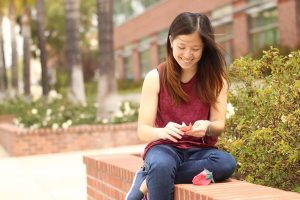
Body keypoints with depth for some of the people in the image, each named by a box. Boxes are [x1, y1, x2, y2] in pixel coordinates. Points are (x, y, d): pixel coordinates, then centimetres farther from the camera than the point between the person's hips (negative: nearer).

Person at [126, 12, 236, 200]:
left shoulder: (216, 78, 1)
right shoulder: (155, 77, -3)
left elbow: (219, 125, -3)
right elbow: (143, 130, -6)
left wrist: (207, 127, -29)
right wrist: (163, 131, -30)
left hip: (200, 150, 3)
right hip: (164, 147, -2)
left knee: (227, 163, -32)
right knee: (161, 166, -38)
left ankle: (147, 182, -22)